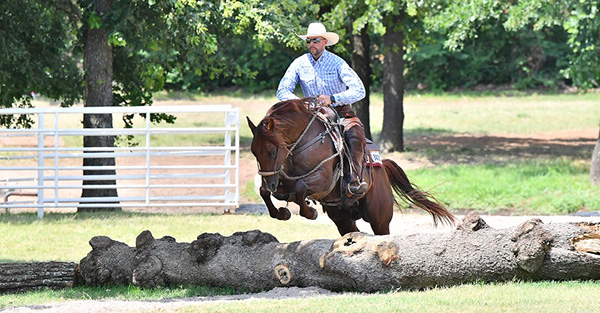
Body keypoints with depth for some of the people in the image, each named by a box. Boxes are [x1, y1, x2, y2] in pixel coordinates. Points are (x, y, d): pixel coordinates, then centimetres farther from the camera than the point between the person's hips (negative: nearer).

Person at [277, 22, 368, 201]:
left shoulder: (337, 63, -5)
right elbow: (282, 91, 1)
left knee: (356, 134, -34)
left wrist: (332, 98, -29)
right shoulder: (299, 64, 3)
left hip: (340, 112, -3)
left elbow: (359, 90, -15)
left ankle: (354, 183, -41)